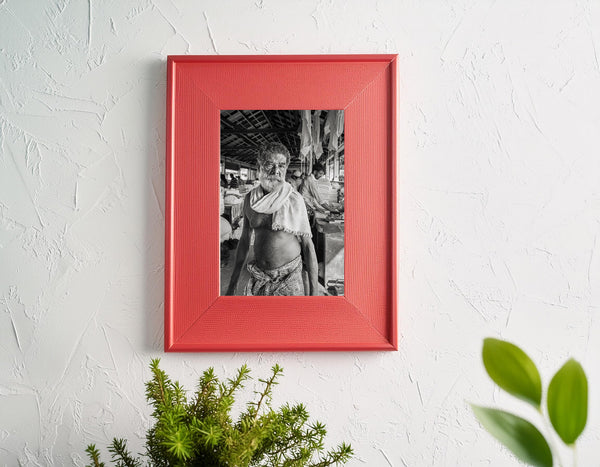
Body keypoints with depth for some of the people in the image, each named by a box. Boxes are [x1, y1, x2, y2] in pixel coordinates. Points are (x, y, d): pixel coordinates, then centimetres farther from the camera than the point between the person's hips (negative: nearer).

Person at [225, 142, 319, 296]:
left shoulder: (294, 200, -11)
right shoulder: (250, 199, 0)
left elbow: (307, 245, -9)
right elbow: (244, 240, 9)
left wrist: (314, 288, -13)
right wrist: (233, 283, 9)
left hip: (289, 278, -3)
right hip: (258, 278, 3)